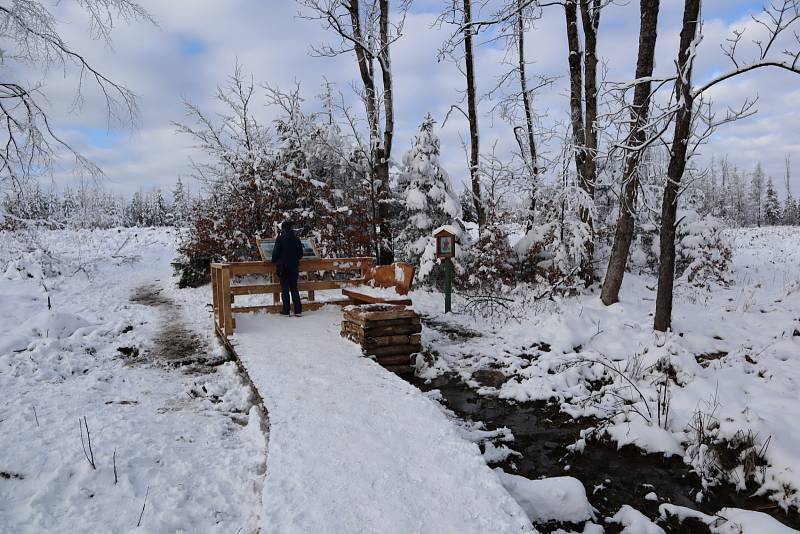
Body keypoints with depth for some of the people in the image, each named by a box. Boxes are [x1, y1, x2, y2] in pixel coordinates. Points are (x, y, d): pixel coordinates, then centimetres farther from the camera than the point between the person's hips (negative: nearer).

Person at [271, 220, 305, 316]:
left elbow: (275, 253, -9)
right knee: (294, 288, 10)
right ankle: (298, 310, 7)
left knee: (285, 289, 3)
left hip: (283, 267, -3)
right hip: (294, 266, 3)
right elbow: (300, 253, 7)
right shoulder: (296, 238, 2)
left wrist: (274, 261, 11)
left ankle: (286, 311, 4)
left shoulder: (280, 238, -10)